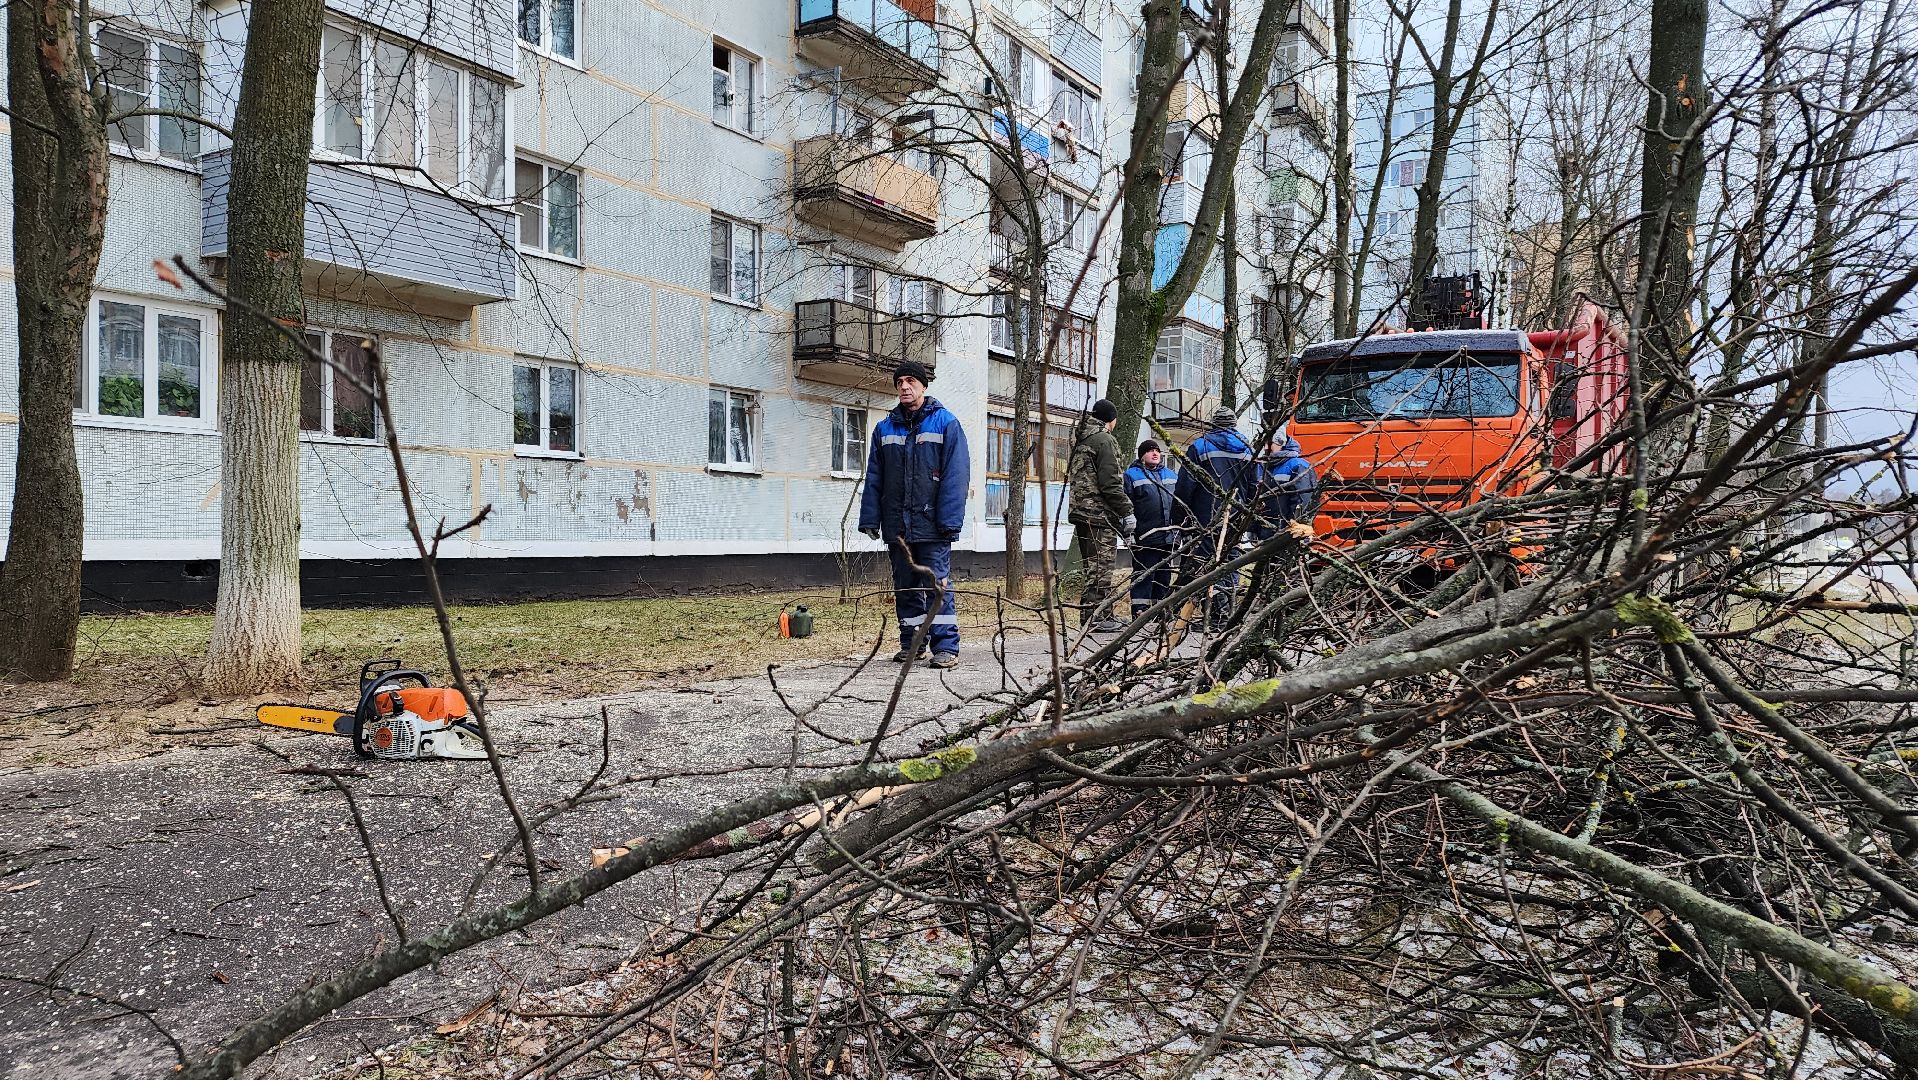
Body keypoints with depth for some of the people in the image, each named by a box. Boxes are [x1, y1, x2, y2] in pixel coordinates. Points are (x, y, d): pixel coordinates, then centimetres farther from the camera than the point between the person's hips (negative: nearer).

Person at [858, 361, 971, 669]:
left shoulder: (946, 424, -1)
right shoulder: (885, 428, 12)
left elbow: (956, 475, -7)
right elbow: (873, 478, 13)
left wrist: (949, 519, -15)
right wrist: (870, 518, 6)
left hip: (932, 525, -5)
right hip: (896, 525, 5)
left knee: (937, 585, -6)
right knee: (905, 586, 11)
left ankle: (946, 646, -1)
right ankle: (911, 643, 21)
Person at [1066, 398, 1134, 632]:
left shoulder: (1080, 440, 19)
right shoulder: (1104, 440, -10)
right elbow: (1110, 483, -16)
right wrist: (1127, 512, -11)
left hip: (1082, 512, 10)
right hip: (1100, 514, -10)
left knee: (1097, 567, 14)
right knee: (1100, 566, -7)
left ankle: (1105, 615, 20)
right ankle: (1094, 618, -6)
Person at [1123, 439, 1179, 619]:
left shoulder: (1171, 475, 19)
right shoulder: (1132, 475, 1)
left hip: (1168, 536, 6)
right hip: (1145, 537, -6)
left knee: (1164, 573, 11)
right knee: (1144, 574, -7)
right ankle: (1139, 610, -5)